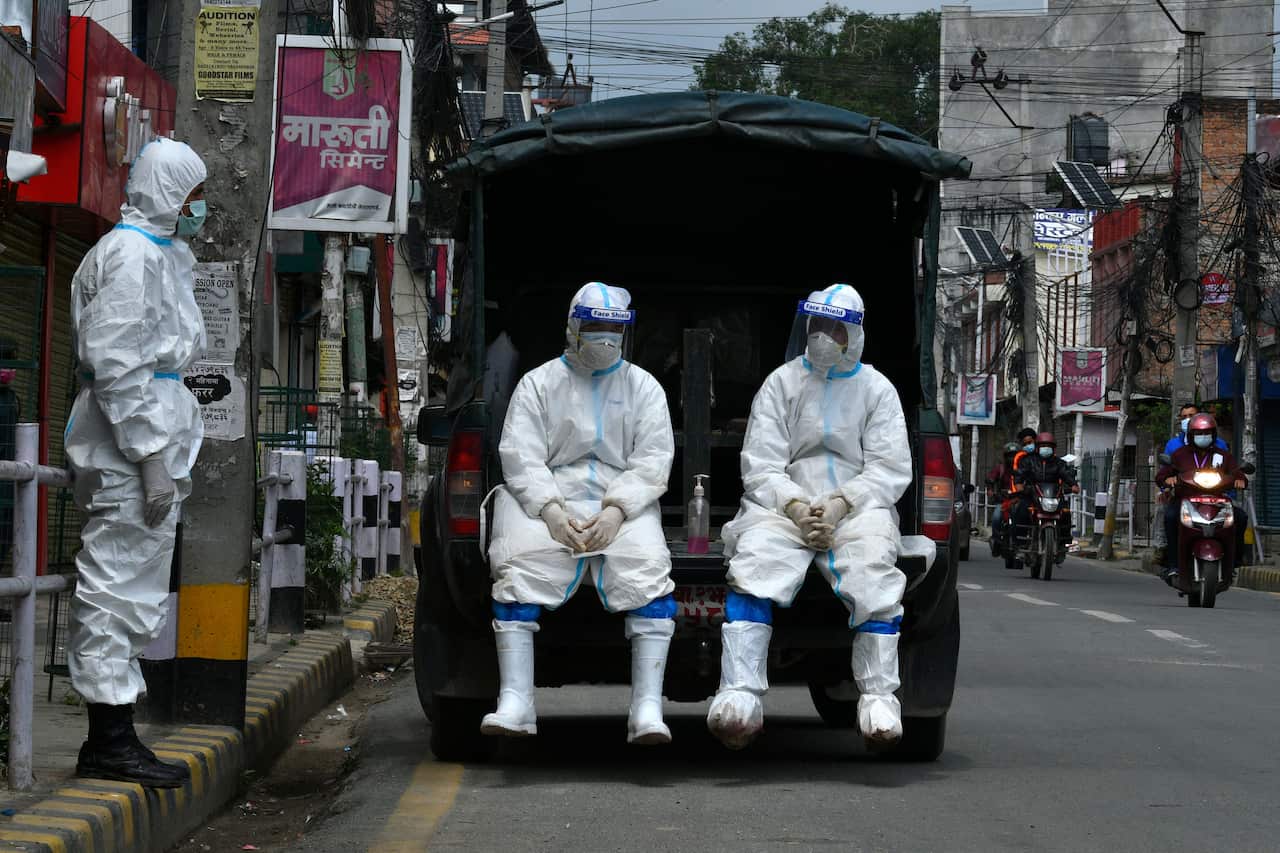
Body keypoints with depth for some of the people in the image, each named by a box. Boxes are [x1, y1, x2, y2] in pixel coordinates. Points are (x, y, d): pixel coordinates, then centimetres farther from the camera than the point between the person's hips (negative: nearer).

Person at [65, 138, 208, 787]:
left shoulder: (162, 254, 22)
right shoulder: (132, 254, -12)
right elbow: (116, 363, -20)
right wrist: (151, 454, -21)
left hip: (149, 442, 11)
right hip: (128, 442, -11)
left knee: (130, 592, 12)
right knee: (117, 589, -8)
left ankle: (112, 738, 18)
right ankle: (109, 743, -6)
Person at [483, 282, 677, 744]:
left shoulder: (643, 386, 15)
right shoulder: (538, 383, 13)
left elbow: (654, 459, 4)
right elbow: (520, 457, 2)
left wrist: (616, 511, -14)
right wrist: (551, 510, -16)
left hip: (624, 503, 0)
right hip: (550, 501, 0)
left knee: (648, 570, -28)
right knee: (518, 570, -28)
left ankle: (647, 709, -31)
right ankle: (515, 704, -29)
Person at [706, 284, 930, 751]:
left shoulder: (876, 389, 14)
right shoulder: (781, 383, 15)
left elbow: (891, 468, 4)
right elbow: (759, 464, 6)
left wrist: (840, 506, -13)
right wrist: (795, 506, -14)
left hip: (858, 506, 0)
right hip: (785, 505, 0)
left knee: (872, 563, -34)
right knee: (754, 559, -31)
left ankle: (879, 696, -31)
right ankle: (740, 696, -41)